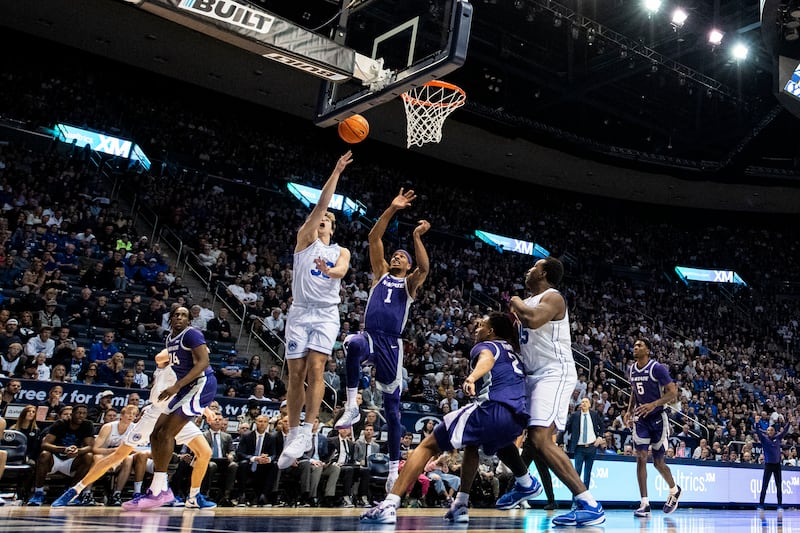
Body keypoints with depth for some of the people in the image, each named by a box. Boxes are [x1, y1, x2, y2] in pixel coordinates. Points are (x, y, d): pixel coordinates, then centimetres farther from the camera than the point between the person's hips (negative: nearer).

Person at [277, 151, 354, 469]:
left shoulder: (341, 252, 16)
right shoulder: (305, 238, 11)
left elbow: (342, 271, -7)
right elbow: (321, 204, 0)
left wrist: (329, 270, -30)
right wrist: (336, 172, -4)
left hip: (326, 314, 0)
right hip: (300, 312, 0)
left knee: (315, 368, -17)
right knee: (296, 374, 0)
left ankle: (306, 431, -18)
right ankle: (293, 433, 9)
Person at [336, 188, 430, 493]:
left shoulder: (410, 283, 15)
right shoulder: (380, 274, 19)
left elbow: (424, 268, -9)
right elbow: (373, 238, 9)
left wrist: (417, 237, -17)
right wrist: (392, 209, 1)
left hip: (392, 345, 0)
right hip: (370, 337, 0)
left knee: (392, 407, 4)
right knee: (354, 344, -39)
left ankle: (394, 469, 13)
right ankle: (351, 407, -28)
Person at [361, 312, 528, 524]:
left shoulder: (485, 345, 10)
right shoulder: (512, 350, 31)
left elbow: (487, 358, -15)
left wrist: (472, 376, -35)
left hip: (493, 409, -7)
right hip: (518, 422, 7)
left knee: (428, 445, 4)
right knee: (472, 444, 37)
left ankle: (389, 505, -7)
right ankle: (460, 506, 26)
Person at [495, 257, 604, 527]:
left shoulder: (553, 297, -10)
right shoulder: (527, 302, 19)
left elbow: (534, 320, -32)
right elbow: (517, 339, 29)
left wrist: (516, 304, -11)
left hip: (554, 374, -10)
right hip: (532, 376, 10)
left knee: (540, 439, -24)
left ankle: (590, 505, -19)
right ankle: (525, 484, 30)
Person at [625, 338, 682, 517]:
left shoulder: (657, 368, -15)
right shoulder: (632, 370, 5)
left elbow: (673, 393, -17)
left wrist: (653, 404, -28)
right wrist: (629, 410, 6)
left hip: (658, 418, -5)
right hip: (641, 419, 5)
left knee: (658, 462, 5)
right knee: (641, 457, -9)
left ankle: (674, 490, 36)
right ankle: (645, 504, -7)